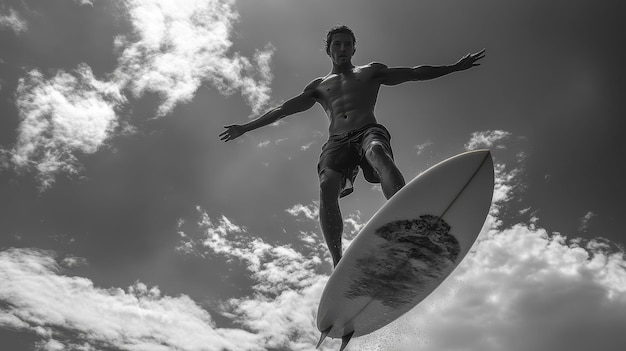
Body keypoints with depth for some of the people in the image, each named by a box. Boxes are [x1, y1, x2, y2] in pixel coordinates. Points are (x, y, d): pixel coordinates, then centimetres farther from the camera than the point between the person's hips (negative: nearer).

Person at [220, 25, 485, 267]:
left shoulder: (371, 72, 26)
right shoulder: (318, 86, 29)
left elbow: (413, 73, 21)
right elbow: (282, 109, 26)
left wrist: (456, 67, 15)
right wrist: (245, 128, 22)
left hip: (369, 131, -1)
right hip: (336, 141, 2)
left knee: (377, 151, -39)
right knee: (327, 187, -28)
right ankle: (338, 263, -32)